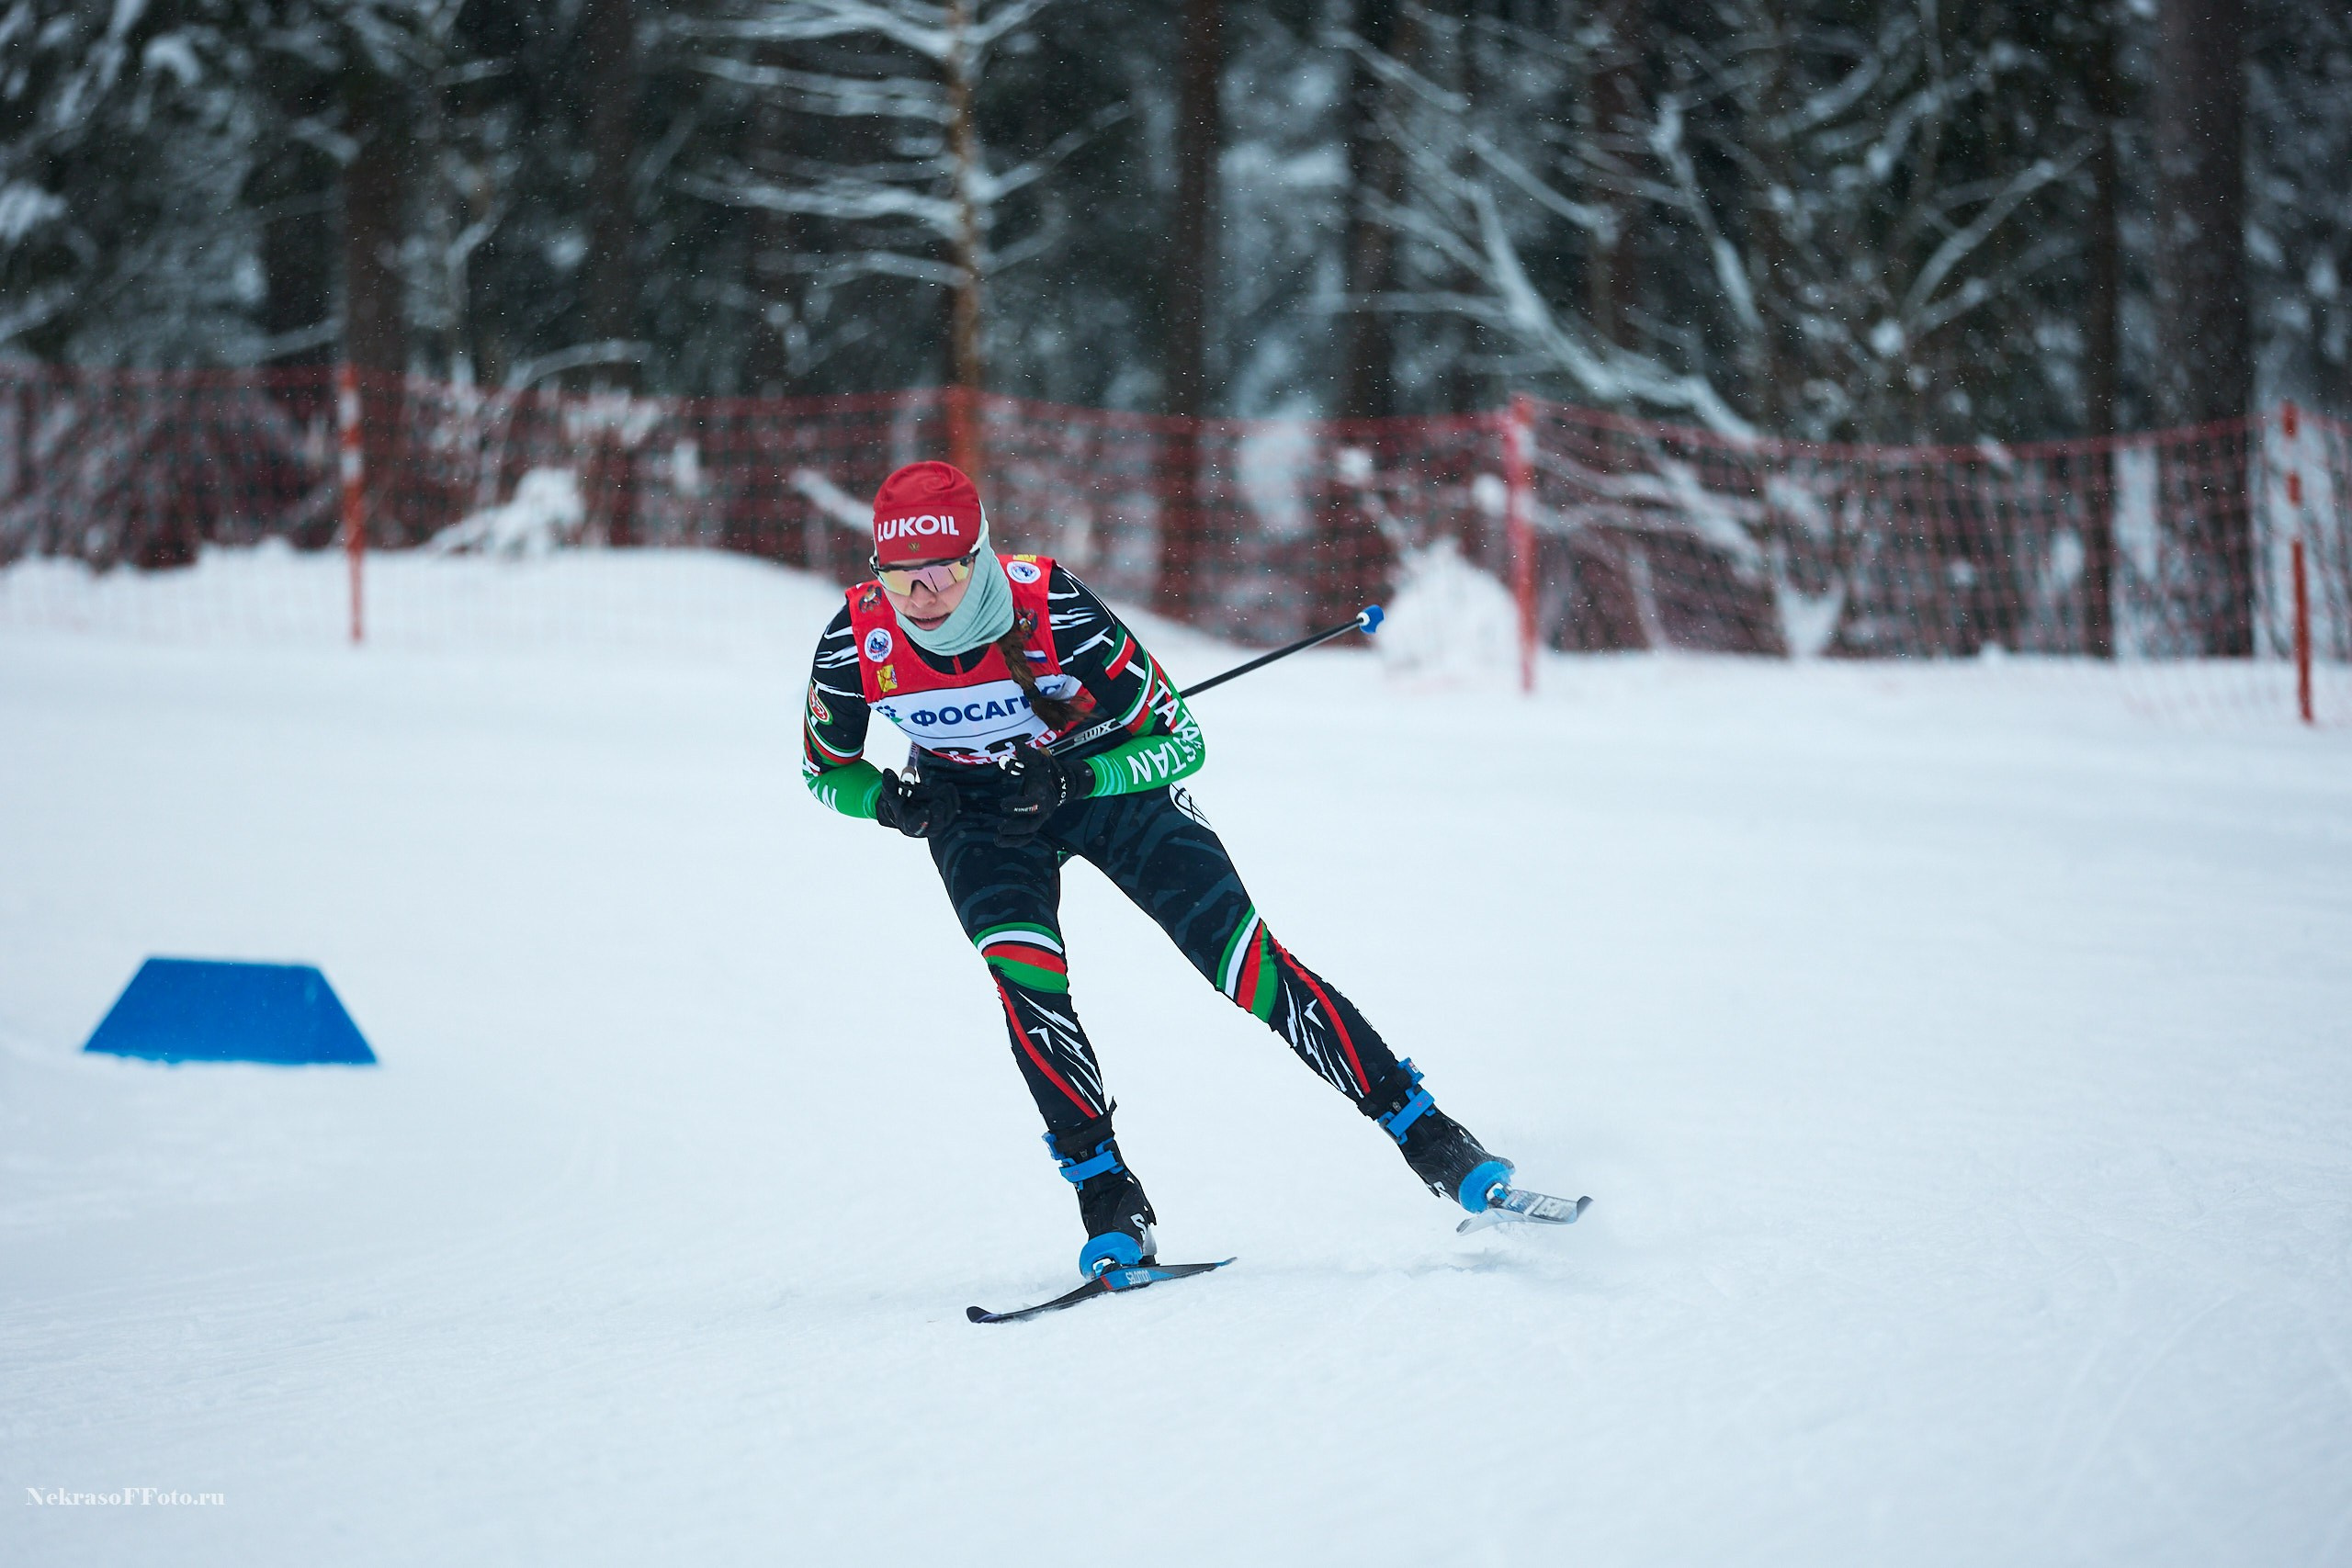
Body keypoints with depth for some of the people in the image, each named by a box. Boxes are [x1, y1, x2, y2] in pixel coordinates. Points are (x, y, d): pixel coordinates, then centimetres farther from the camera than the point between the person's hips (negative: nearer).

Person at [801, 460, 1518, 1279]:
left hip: (1109, 776, -2)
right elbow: (826, 769, -3)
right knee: (1023, 974, -25)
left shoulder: (1053, 608, -32)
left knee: (1244, 961, -12)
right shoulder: (855, 643, -24)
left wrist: (1070, 781, -38)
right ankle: (1109, 1204, -15)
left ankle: (1427, 1135, -3)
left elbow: (1179, 742, -22)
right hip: (975, 809, 2)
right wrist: (890, 799, -25)